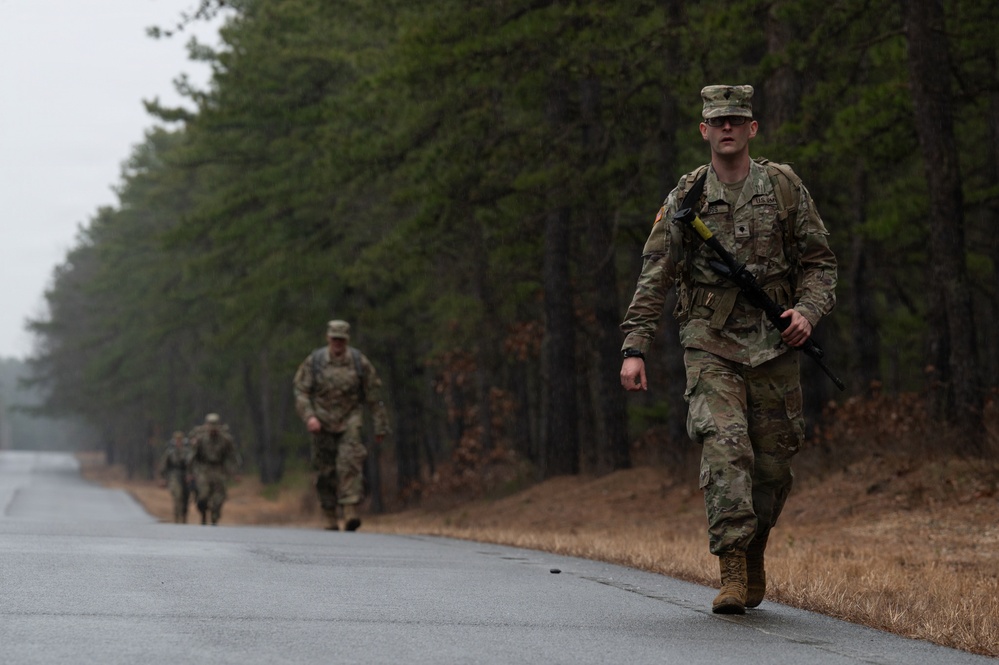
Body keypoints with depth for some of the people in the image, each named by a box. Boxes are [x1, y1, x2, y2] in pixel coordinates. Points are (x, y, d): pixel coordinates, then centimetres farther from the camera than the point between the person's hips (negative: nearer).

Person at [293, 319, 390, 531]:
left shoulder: (360, 362, -2)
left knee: (350, 463, -19)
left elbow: (374, 396, 4)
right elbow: (301, 392, -1)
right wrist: (309, 416, -17)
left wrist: (381, 426, 5)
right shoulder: (313, 362, -1)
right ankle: (330, 517, 15)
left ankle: (350, 512, -25)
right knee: (325, 472, 4)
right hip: (323, 424, 1)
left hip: (350, 423, -1)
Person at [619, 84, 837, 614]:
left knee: (774, 464, 6)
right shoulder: (685, 198, 5)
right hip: (710, 346, -1)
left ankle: (753, 556, 30)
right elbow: (654, 278, 4)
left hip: (772, 346, 1)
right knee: (724, 446, -19)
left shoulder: (784, 186, 5)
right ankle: (732, 572, -19)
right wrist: (634, 349, -4)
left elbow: (819, 262, 9)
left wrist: (808, 310, -11)